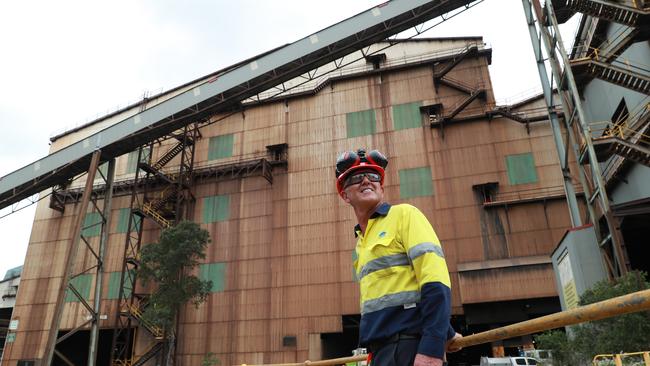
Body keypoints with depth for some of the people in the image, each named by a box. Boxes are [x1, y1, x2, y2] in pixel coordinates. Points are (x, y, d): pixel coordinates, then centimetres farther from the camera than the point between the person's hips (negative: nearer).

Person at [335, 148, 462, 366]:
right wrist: (445, 333, 20)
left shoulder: (403, 214, -4)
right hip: (382, 348, 7)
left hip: (410, 347, -7)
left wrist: (432, 348, -21)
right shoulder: (360, 244, 16)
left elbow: (435, 282, -14)